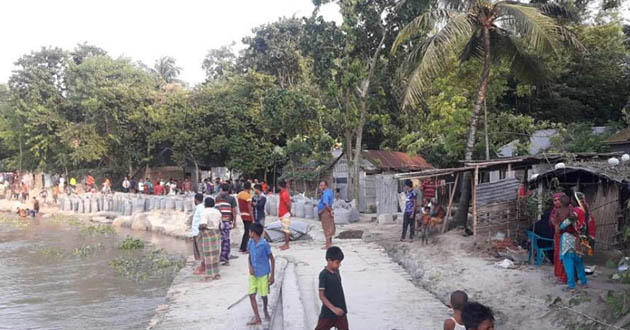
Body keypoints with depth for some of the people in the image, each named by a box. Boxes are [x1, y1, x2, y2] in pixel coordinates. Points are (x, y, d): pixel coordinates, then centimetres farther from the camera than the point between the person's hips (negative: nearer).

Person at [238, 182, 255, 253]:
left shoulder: (239, 194, 6)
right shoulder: (248, 195, -18)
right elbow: (249, 208, -19)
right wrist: (253, 219, -16)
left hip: (242, 215, 8)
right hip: (248, 216, -8)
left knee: (246, 231, 19)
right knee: (247, 232, 0)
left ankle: (242, 248, 23)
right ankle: (244, 249, 3)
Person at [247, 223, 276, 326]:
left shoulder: (264, 244, -19)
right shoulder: (250, 243, -2)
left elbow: (272, 259, -11)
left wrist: (272, 275, -11)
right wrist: (250, 266, -7)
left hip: (263, 274, -5)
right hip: (253, 273, 5)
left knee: (263, 295, 7)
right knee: (251, 295, -3)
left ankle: (265, 310, 37)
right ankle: (257, 318, 4)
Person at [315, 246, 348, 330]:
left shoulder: (336, 271, 5)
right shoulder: (323, 275, -17)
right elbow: (321, 296, -18)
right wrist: (333, 308, -25)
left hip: (340, 311, 6)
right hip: (328, 312, -6)